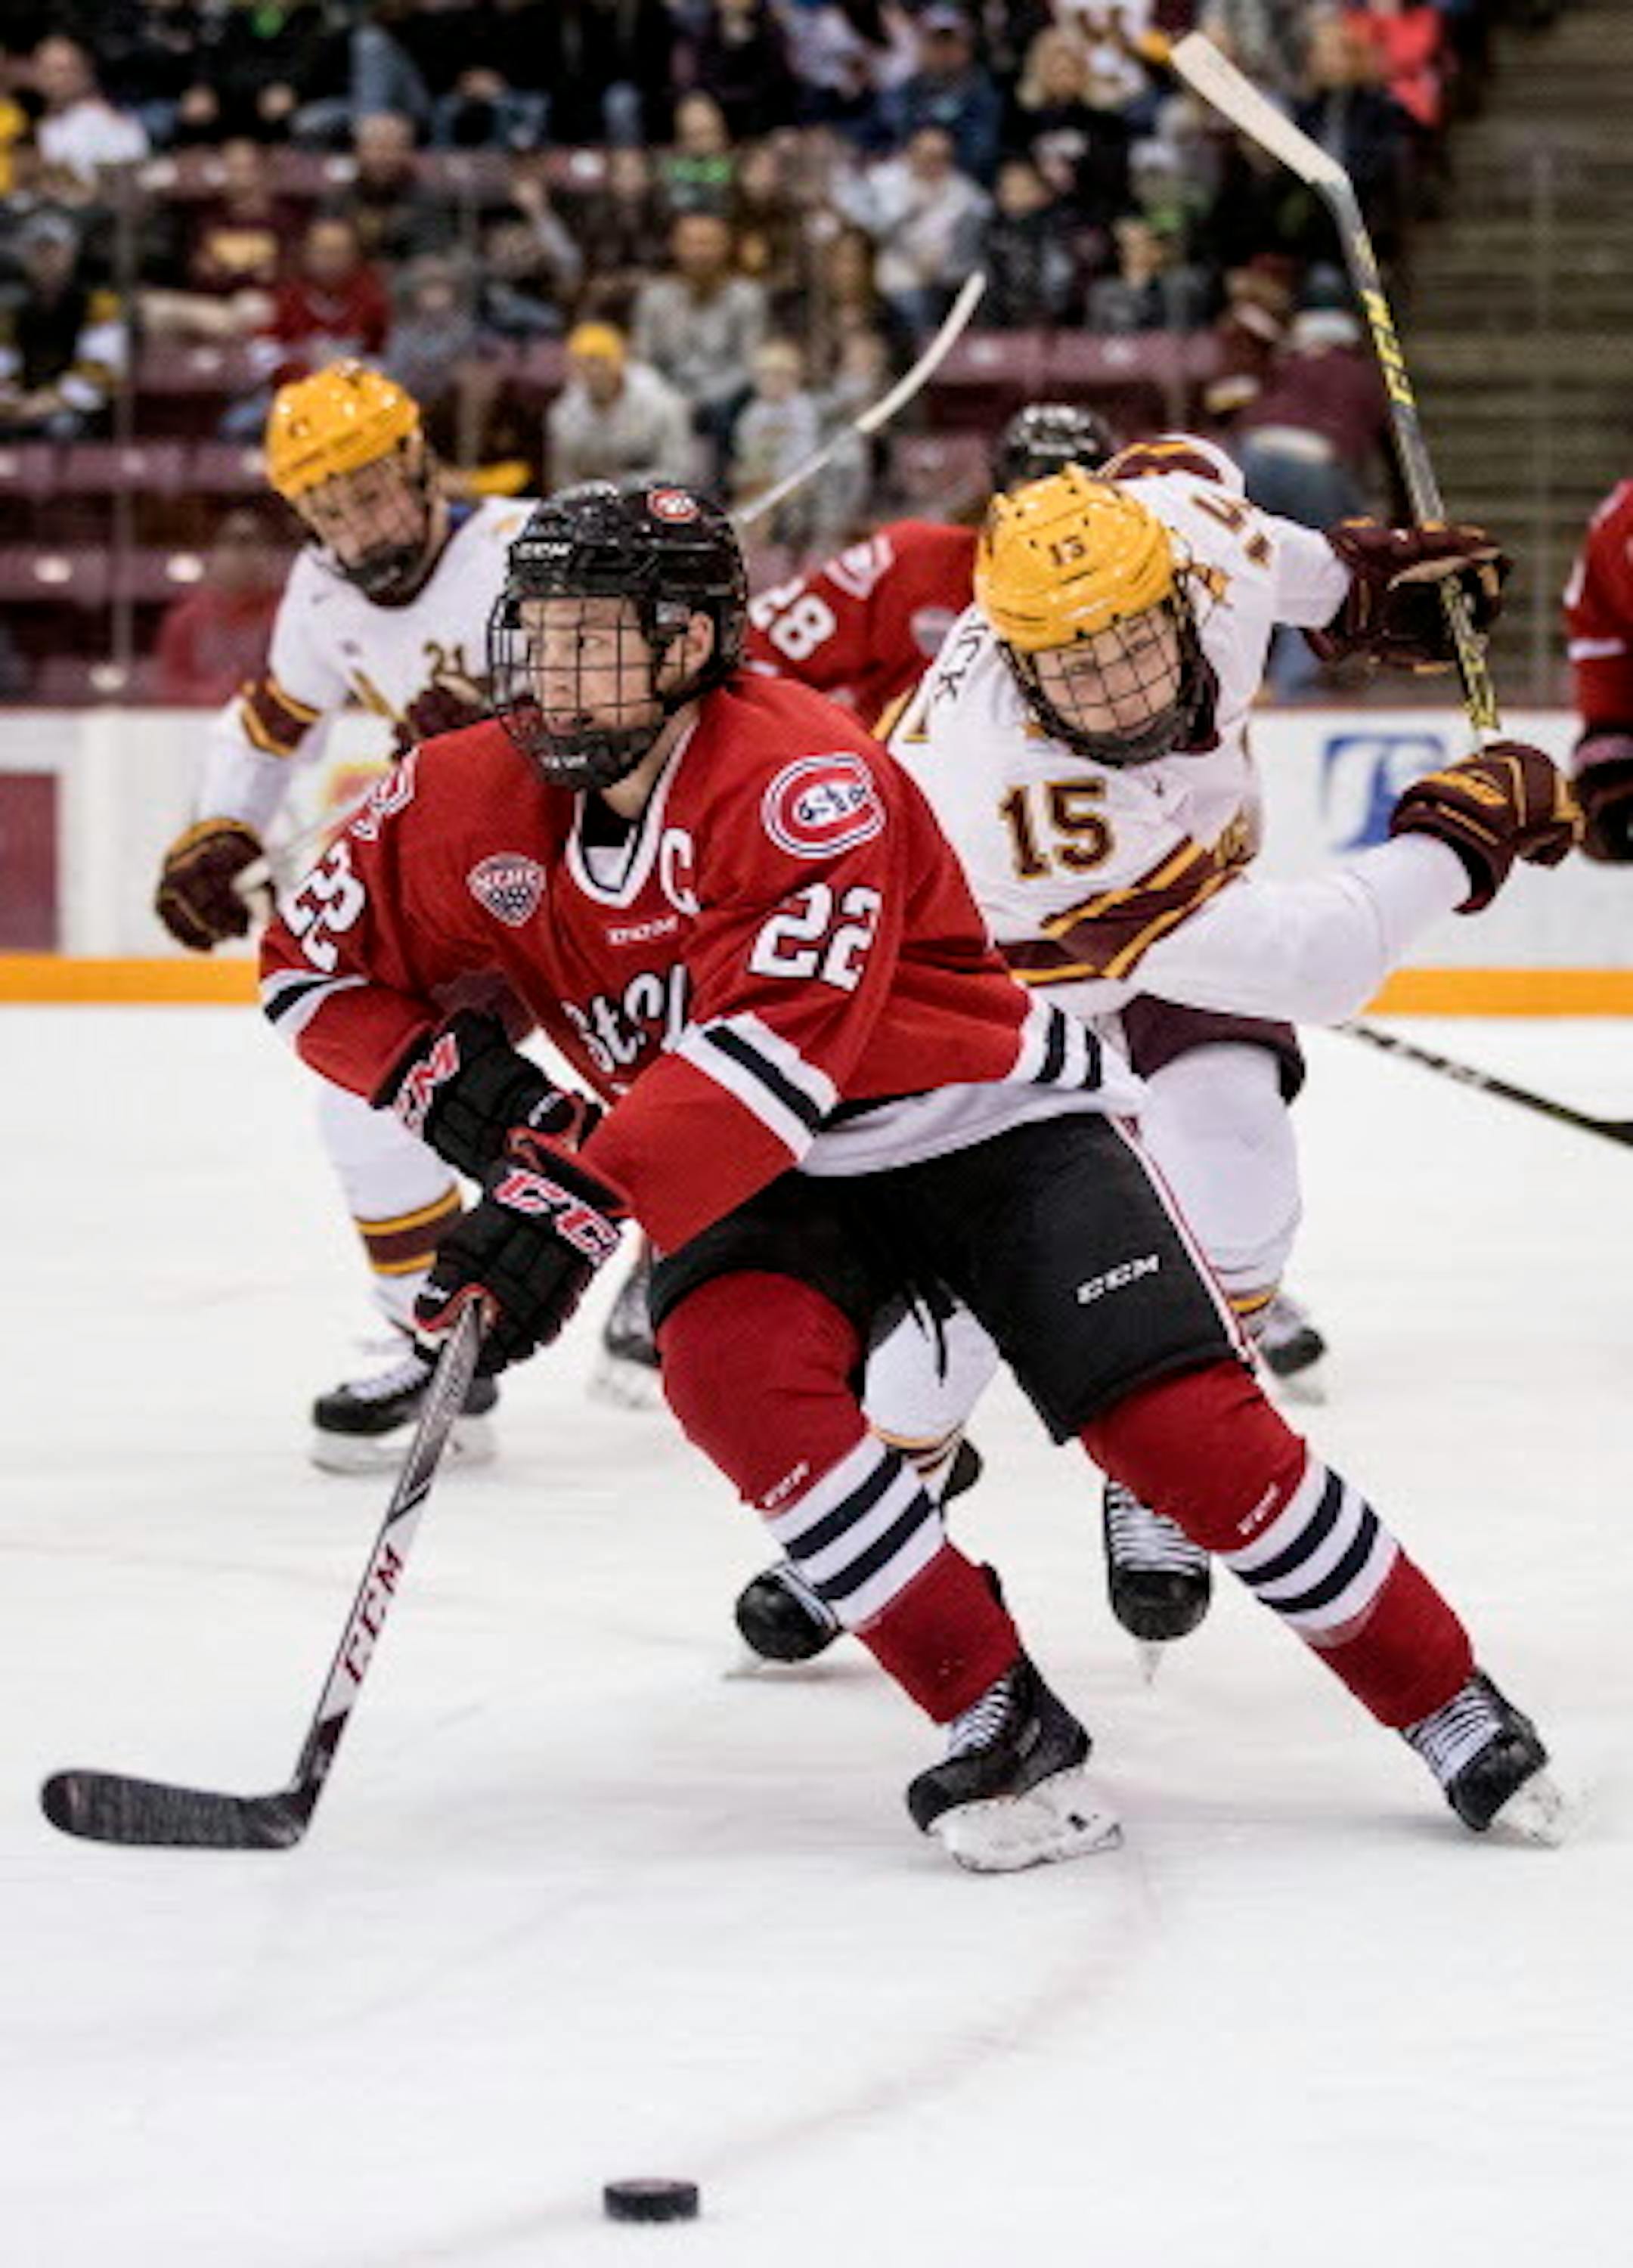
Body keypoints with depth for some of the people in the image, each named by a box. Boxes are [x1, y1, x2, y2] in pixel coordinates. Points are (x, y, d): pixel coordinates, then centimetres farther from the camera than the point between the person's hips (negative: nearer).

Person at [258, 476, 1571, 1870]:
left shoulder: (805, 779, -26)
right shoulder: (471, 804, -7)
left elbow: (776, 1048, -35)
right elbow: (315, 968, 6)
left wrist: (583, 1205, -43)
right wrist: (456, 1083, -12)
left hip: (992, 1127, -5)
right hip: (766, 1179, 5)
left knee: (1179, 1421, -19)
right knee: (733, 1372, -28)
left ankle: (1450, 1707, -1)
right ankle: (1005, 1732, -21)